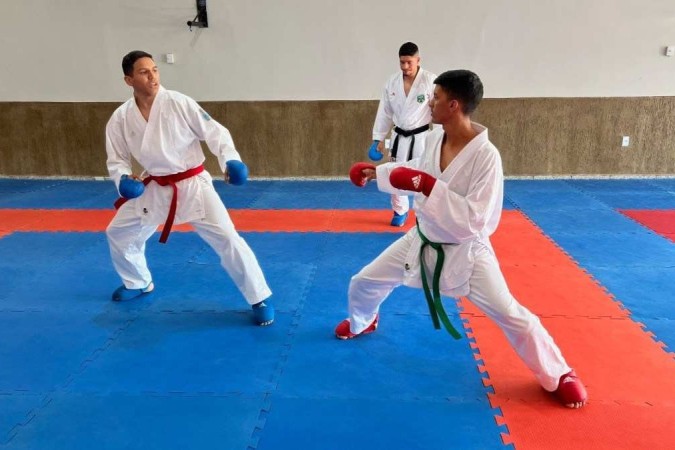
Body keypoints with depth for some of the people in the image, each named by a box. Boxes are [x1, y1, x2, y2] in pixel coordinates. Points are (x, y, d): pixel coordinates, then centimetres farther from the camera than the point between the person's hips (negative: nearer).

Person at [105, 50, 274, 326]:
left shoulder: (178, 103, -15)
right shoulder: (121, 118, -4)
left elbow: (214, 131, -13)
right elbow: (117, 159, 6)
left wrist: (230, 159, -30)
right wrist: (123, 179, -16)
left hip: (193, 185, -5)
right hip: (154, 189, 5)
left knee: (227, 239, -15)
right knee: (118, 234, 17)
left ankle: (260, 299, 0)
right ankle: (138, 283, 44)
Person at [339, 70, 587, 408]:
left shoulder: (485, 156, -28)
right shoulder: (435, 138, -8)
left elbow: (474, 220, -31)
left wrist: (428, 186, -36)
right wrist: (375, 172, 14)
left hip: (464, 251, -6)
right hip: (423, 241, 6)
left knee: (512, 317, -6)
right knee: (362, 284, 12)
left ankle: (558, 376, 22)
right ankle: (362, 323, 49)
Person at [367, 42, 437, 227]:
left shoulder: (430, 80, -12)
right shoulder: (392, 82, -1)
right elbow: (385, 112, 5)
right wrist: (378, 138, 5)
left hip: (421, 137, -4)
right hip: (399, 137, 4)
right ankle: (400, 211, 34)